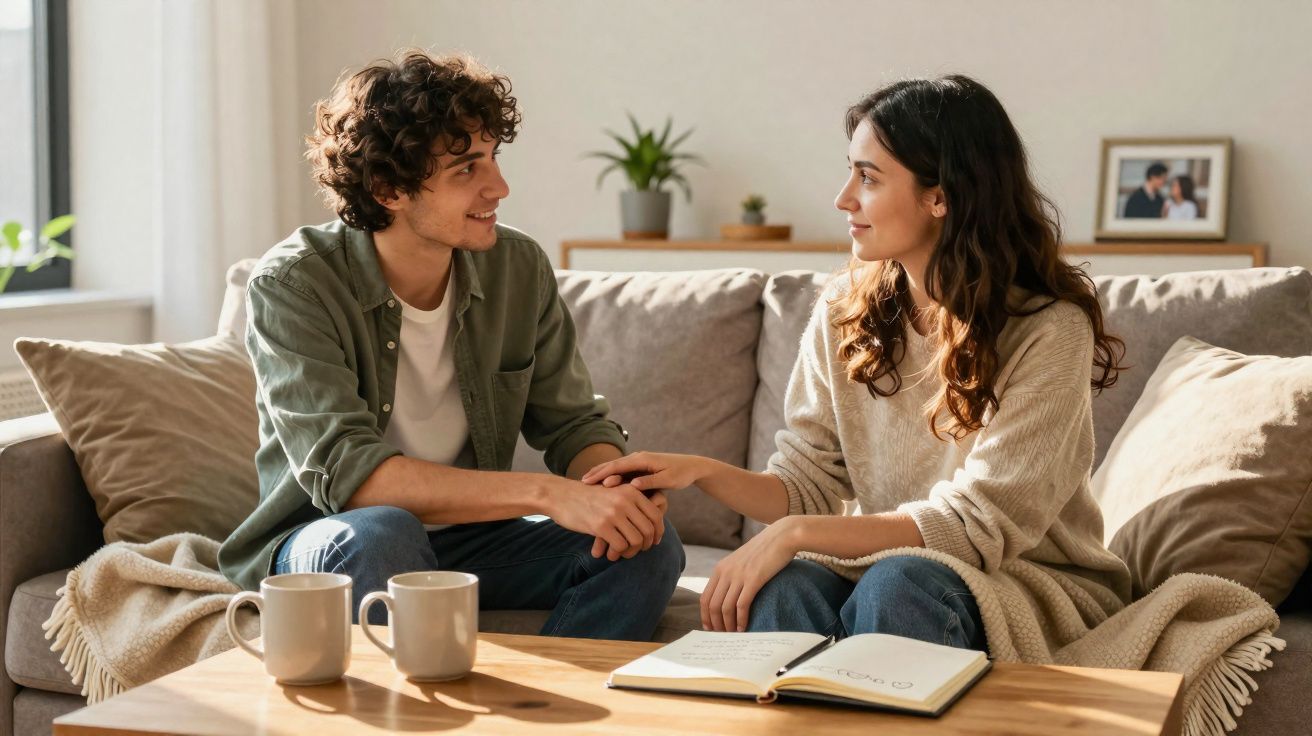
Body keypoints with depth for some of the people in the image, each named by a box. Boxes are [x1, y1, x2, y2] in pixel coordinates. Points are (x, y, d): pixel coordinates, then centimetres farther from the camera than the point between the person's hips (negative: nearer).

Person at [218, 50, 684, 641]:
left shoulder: (520, 268, -2)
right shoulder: (293, 284, -17)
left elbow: (574, 422, 5)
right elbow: (342, 471, -28)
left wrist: (618, 487, -22)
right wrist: (546, 493, -36)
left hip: (470, 538, 5)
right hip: (324, 542, -4)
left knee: (649, 545, -18)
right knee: (380, 534, -38)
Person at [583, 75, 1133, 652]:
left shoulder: (1049, 330, -16)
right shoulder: (844, 311, 1)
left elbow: (978, 525, -20)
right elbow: (807, 484, 2)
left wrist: (796, 533, -27)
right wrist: (701, 472, -18)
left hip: (1030, 584, -3)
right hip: (883, 565, 3)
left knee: (895, 581, -34)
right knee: (784, 585, -30)